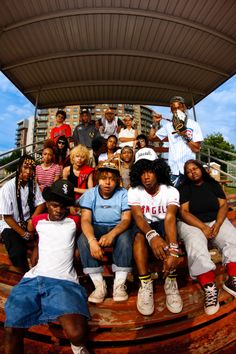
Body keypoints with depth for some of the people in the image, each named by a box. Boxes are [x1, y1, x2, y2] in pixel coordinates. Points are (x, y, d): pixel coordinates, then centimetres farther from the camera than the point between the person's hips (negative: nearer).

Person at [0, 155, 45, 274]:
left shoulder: (33, 184, -5)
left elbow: (41, 204, -4)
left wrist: (32, 220, -20)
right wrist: (23, 234, -17)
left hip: (27, 222, 5)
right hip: (11, 226, -5)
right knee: (18, 252, -29)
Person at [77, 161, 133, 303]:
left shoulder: (123, 193, -8)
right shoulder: (90, 194, -6)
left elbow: (126, 219, -16)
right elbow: (85, 220, -15)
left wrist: (111, 234, -37)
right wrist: (92, 240, -36)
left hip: (117, 227, -1)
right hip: (96, 228, 1)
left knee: (125, 238, -33)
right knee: (83, 240, -29)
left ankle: (119, 284, -16)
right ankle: (99, 285, -17)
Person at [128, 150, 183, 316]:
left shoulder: (171, 191, -16)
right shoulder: (134, 191, -15)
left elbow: (170, 218, -31)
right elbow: (138, 216, -29)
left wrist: (173, 251, -47)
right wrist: (151, 235, -52)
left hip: (163, 224, 0)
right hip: (145, 226, 0)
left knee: (169, 230, -33)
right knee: (140, 234, -33)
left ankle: (171, 283, -23)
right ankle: (145, 284, -26)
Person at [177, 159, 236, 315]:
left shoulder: (213, 184, 11)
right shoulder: (184, 188, 1)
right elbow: (184, 212, -8)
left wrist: (218, 224, -15)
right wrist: (203, 227, -19)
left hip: (216, 221, 4)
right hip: (192, 224, -3)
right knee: (195, 245, -31)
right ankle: (209, 287, -29)